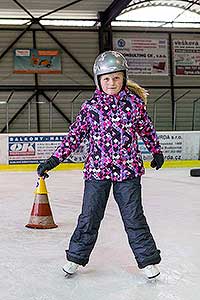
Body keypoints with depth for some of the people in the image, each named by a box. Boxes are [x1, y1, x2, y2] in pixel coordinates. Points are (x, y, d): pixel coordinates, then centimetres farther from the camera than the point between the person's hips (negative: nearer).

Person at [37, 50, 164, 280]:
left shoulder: (134, 102, 0)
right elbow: (75, 134, 2)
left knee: (134, 217, 4)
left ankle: (148, 260, 17)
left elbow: (146, 128, 15)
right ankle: (76, 257, 22)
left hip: (128, 170, 0)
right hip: (97, 170, 0)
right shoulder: (90, 107, -1)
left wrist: (156, 151, 26)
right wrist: (54, 159, -1)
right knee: (89, 216, 5)